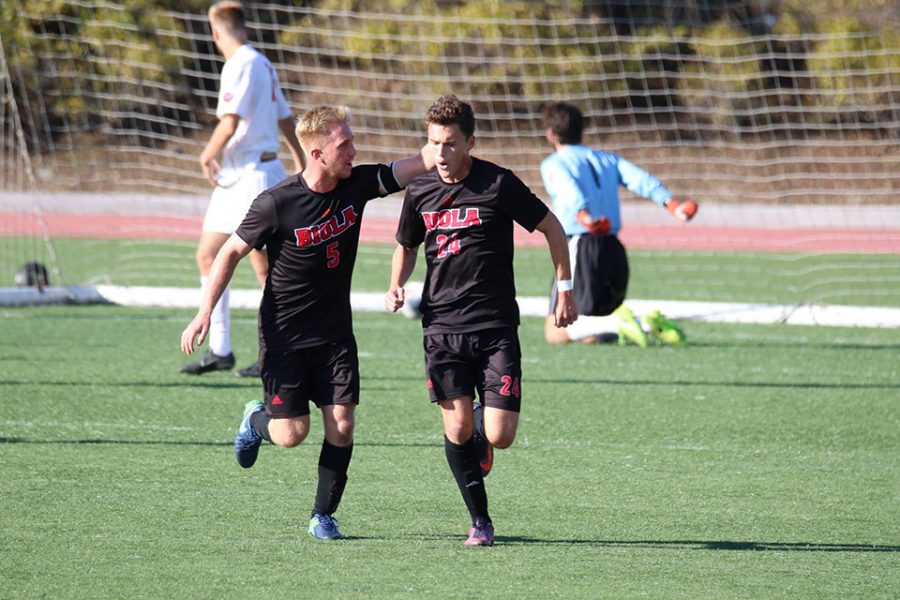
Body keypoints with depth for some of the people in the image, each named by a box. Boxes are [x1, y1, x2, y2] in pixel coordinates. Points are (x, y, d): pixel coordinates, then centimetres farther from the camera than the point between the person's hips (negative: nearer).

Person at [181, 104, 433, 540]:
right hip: (283, 334, -4)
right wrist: (205, 313, -11)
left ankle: (323, 516, 11)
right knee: (293, 433, -4)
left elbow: (419, 164, -4)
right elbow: (232, 251, -8)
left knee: (341, 423, -6)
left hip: (334, 332, 4)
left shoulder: (357, 185, -5)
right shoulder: (276, 204, -18)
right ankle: (256, 419, 32)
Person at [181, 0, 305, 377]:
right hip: (235, 178, 10)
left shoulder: (240, 66, -14)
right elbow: (285, 119, 21)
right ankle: (219, 350, 14)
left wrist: (207, 156, -7)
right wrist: (300, 161, 30)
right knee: (208, 256, 10)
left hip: (254, 174, -10)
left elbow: (230, 123, -22)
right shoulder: (263, 65, 14)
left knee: (264, 268, -7)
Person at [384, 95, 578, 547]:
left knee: (500, 436, -8)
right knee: (458, 428, -6)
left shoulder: (498, 184, -8)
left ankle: (482, 434, 30)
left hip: (496, 327, -3)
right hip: (442, 326, 3)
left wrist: (565, 289, 5)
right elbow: (406, 247, 22)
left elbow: (552, 228, 4)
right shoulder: (419, 192, 4)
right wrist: (396, 287, 4)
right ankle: (480, 521, 11)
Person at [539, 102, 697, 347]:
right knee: (591, 333, 17)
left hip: (578, 248, -6)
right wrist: (670, 202, -14)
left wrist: (582, 215, -38)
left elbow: (570, 189, -18)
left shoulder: (553, 164, 4)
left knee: (555, 333, -3)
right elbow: (640, 179, 2)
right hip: (614, 250, 6)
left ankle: (618, 323, -25)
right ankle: (650, 325, -8)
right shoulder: (607, 159, 20)